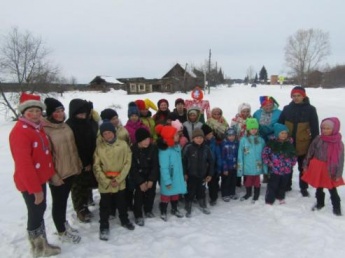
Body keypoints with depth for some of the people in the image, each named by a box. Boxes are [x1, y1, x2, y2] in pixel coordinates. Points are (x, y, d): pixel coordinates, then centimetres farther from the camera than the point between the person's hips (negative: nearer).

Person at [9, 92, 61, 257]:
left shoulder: (37, 128, 6)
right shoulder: (19, 132, -22)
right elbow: (24, 164, -25)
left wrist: (49, 174, 9)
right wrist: (36, 189, -22)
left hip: (40, 179, 9)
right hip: (29, 183, -9)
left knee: (40, 211, 19)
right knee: (35, 214, 5)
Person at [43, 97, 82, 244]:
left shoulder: (65, 126, 5)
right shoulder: (44, 130, -18)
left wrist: (78, 165, 13)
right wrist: (53, 176, -17)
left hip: (70, 170, 7)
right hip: (57, 174, -7)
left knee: (64, 199, 22)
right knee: (58, 202, 10)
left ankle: (64, 223, 41)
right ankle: (62, 232, 27)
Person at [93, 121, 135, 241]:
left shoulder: (123, 145, -8)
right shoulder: (99, 148, -8)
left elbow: (128, 162, -8)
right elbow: (97, 167, -7)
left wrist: (118, 179, -14)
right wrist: (107, 181, -14)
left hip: (120, 182, 1)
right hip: (105, 183, -1)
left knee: (122, 204, 20)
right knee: (105, 206, 12)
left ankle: (124, 220, 43)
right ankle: (104, 226, 31)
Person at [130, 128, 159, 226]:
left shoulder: (153, 148, -16)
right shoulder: (132, 150, -19)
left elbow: (155, 165, -12)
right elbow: (132, 169, -15)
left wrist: (151, 180, -19)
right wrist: (140, 182, -19)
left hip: (151, 176, 2)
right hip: (139, 176, -2)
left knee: (151, 193, 8)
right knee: (139, 195, -9)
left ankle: (148, 210, 33)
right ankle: (138, 216, 8)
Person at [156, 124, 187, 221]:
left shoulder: (177, 146, -1)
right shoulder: (164, 151, -28)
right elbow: (164, 168, -24)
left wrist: (182, 175, 15)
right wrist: (167, 181, -21)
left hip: (177, 177, 8)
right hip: (169, 178, -8)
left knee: (176, 193, 23)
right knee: (166, 195, 11)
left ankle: (174, 209, 44)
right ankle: (163, 212, 32)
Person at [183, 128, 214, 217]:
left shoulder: (206, 148, -5)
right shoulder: (188, 148, -14)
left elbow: (211, 162, 3)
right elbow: (184, 161, -9)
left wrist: (210, 174, 1)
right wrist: (185, 173, -10)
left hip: (202, 175, 3)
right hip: (191, 175, -3)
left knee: (201, 192, 19)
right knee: (190, 192, 7)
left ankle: (203, 207, 40)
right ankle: (188, 210, 23)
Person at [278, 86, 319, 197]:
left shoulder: (310, 109, -3)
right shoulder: (287, 108, 3)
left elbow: (315, 127, -1)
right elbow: (279, 124, 6)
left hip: (304, 144, -2)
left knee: (303, 167, 13)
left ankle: (303, 188, 28)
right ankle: (287, 185, 32)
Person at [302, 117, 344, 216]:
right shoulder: (318, 139, -5)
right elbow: (310, 152, 3)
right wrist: (306, 165, 6)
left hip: (330, 170, -3)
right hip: (317, 168, 3)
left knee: (332, 190, 9)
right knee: (319, 188, 19)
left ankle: (336, 207, 27)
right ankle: (320, 203, 39)